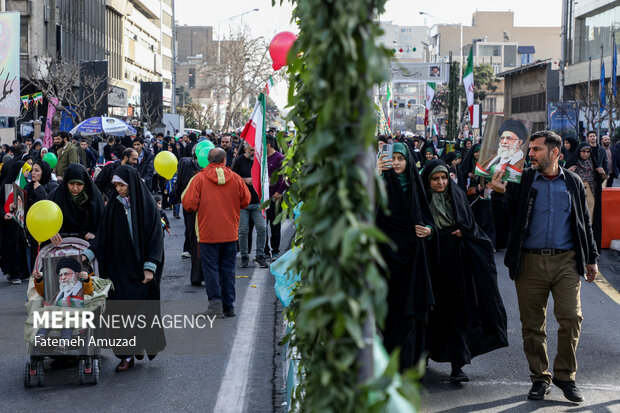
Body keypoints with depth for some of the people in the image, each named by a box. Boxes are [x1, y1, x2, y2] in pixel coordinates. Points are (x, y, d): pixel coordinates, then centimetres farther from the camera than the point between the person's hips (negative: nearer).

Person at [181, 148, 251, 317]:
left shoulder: (199, 178, -8)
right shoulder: (235, 179, -1)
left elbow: (189, 204, -11)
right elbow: (246, 200, 5)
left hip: (208, 232, -2)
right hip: (230, 233, 3)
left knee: (211, 267, 4)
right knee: (228, 269, 10)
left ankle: (215, 302, -6)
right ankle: (229, 306, 13)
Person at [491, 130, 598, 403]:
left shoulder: (573, 183, 9)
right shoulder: (521, 181, 5)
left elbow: (584, 222, 15)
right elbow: (504, 216, 2)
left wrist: (591, 258, 14)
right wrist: (499, 194, -17)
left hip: (566, 260, 0)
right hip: (530, 262, 0)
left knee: (571, 318, -9)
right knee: (532, 324, 4)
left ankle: (565, 375, 7)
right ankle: (540, 378, 17)